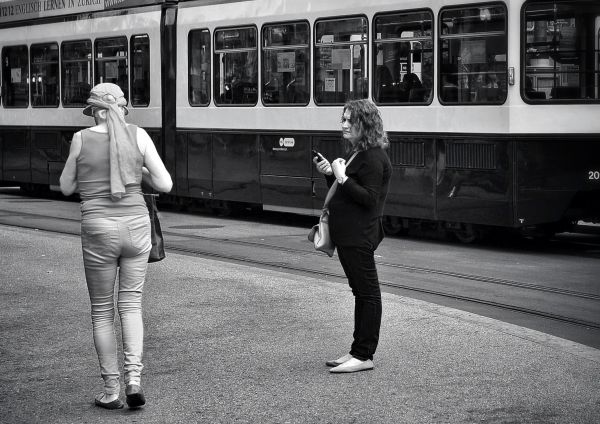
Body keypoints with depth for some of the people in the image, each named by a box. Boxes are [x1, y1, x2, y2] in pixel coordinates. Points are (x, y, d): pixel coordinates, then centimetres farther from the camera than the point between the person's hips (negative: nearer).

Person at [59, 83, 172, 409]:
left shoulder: (81, 139, -2)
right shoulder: (138, 136, -1)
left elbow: (67, 188, 10)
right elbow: (165, 185, 0)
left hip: (98, 230, -1)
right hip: (135, 226, 1)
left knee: (102, 311, 12)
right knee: (131, 304, 13)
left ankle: (111, 391, 12)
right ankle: (133, 376, -5)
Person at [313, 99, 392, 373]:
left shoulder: (373, 157, -15)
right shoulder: (355, 153, 16)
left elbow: (369, 198, -22)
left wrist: (342, 177, -23)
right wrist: (329, 173, 7)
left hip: (360, 235, -10)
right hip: (347, 234, 10)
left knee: (367, 292, -4)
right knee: (361, 292, 14)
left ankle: (364, 356, -1)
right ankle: (358, 351, 20)